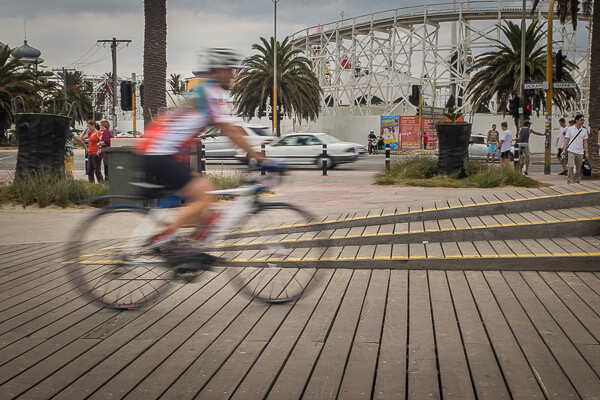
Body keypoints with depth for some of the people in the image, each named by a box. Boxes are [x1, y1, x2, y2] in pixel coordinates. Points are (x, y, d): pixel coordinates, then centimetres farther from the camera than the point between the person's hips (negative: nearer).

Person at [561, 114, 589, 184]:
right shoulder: (570, 129, 0)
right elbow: (567, 140, 3)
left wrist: (586, 153, 7)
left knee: (578, 169, 6)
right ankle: (570, 182, -13)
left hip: (580, 152, 3)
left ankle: (577, 182, 16)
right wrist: (564, 150, -4)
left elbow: (585, 142, 11)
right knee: (571, 167, -16)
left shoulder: (584, 130, 9)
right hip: (571, 151, -3)